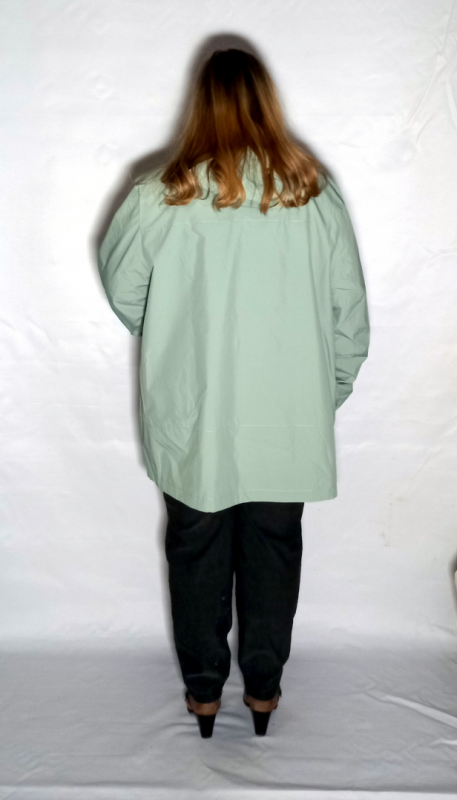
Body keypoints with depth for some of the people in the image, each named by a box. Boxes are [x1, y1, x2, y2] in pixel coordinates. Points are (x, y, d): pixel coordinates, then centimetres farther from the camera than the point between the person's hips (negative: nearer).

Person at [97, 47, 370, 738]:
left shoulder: (159, 197, -12)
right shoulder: (315, 194, -8)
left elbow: (123, 294, 1)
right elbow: (350, 314, -3)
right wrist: (330, 392, 11)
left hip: (193, 421, -1)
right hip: (288, 421, 1)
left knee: (197, 552, 16)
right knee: (273, 552, 17)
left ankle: (203, 688, 31)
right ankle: (263, 686, 32)